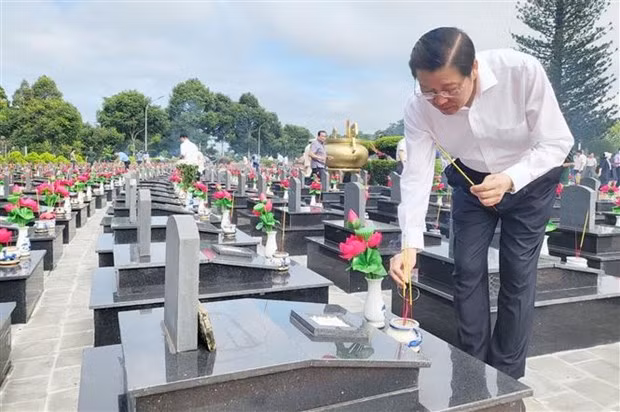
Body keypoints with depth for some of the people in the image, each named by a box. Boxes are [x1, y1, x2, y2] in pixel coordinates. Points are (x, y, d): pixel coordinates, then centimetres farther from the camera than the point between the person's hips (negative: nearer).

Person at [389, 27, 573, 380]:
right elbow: (416, 175, -25)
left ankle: (507, 376, 18)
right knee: (467, 270, 1)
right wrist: (410, 245, -36)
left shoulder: (523, 71, -33)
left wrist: (509, 179, -42)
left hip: (530, 178, -2)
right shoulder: (419, 107, -26)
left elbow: (558, 142, -24)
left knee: (517, 275, 0)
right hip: (471, 181, 2)